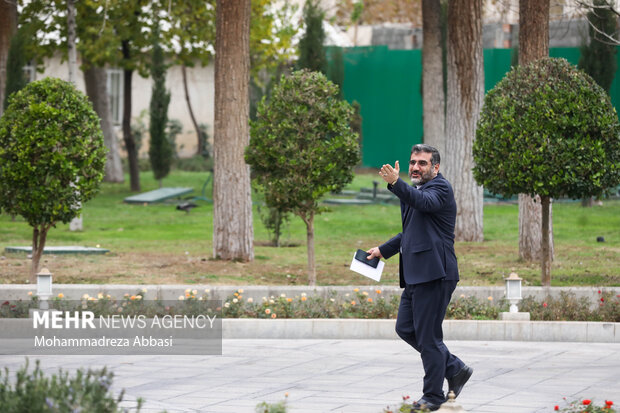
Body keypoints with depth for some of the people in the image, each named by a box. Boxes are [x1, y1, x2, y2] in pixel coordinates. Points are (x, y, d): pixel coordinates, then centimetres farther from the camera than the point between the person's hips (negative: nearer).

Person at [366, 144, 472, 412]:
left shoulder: (440, 188, -9)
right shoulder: (415, 191, 21)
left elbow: (425, 202, -33)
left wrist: (396, 184, -46)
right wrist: (383, 250, 30)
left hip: (434, 274, -10)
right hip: (416, 275, 10)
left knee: (428, 336, -5)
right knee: (405, 329, 12)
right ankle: (455, 369, 22)